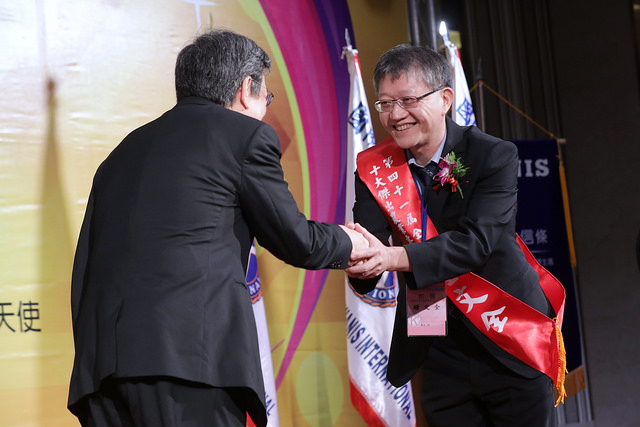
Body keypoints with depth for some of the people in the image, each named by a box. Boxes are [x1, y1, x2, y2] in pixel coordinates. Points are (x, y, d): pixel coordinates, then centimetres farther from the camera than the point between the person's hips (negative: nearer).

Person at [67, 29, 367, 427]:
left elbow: (84, 272, 21)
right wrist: (347, 242, 30)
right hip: (192, 356, -6)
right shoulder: (246, 133, 6)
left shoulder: (122, 152, 24)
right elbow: (295, 241, 10)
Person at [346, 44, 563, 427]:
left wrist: (395, 258, -40)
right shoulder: (374, 169, -1)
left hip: (510, 349, -3)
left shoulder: (494, 157, -12)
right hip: (439, 356, 3)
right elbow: (369, 243, -12)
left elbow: (476, 239, -25)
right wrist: (360, 260, -38)